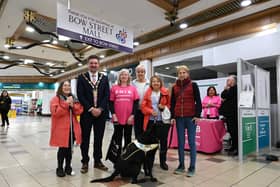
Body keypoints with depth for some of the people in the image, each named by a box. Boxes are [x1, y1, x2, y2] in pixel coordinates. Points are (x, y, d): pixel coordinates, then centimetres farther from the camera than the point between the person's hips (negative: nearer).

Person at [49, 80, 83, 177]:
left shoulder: (74, 99, 13)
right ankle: (60, 168, 19)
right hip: (61, 128, -5)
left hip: (72, 128, 5)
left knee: (70, 148, 13)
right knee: (62, 149, 2)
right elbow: (55, 112, -18)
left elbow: (79, 111, 4)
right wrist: (66, 103, -21)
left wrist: (73, 105, -13)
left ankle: (68, 167, 27)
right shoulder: (56, 99, -4)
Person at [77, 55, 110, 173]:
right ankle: (85, 162, 20)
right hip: (86, 113, -2)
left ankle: (97, 161, 23)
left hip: (101, 113, 2)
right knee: (85, 138, 7)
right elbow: (80, 95, -6)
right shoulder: (82, 77, 3)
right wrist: (91, 109, -13)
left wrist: (100, 109, -10)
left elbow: (107, 95, 2)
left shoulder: (104, 78, 9)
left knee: (99, 138, 10)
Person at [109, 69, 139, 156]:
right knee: (118, 138, 10)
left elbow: (136, 103, 2)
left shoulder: (133, 88, 4)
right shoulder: (114, 88, 4)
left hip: (129, 118, 0)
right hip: (117, 118, 0)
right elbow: (111, 102, 2)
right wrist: (113, 114, -8)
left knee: (128, 139, 11)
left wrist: (132, 115, -7)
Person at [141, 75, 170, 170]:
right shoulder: (148, 93, 5)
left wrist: (164, 107, -12)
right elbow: (143, 106, 1)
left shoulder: (165, 92, 5)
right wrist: (151, 111, -15)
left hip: (163, 120, 0)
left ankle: (163, 161, 21)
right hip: (151, 121, 0)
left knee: (163, 141, 6)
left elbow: (170, 104, 7)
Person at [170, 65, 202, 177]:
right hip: (179, 118, 3)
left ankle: (192, 167, 10)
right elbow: (172, 103, 12)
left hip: (191, 117, -3)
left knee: (191, 142, 1)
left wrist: (197, 115, -9)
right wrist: (172, 117, 6)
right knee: (180, 142, 8)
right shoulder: (174, 87, 11)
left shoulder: (193, 85, 3)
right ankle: (181, 165, 19)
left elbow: (198, 101, 0)